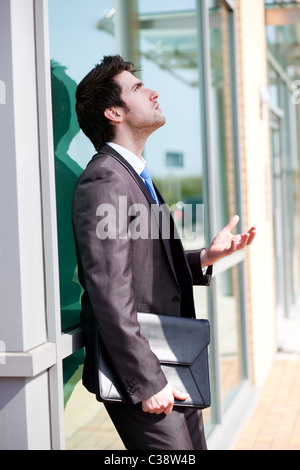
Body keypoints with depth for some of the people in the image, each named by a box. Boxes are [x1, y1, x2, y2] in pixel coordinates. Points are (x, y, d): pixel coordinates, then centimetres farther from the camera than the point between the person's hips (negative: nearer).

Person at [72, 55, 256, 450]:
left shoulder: (135, 177, 16)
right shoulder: (103, 181, -16)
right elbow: (110, 295, -22)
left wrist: (208, 256, 3)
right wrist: (146, 382, -21)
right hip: (141, 372, -10)